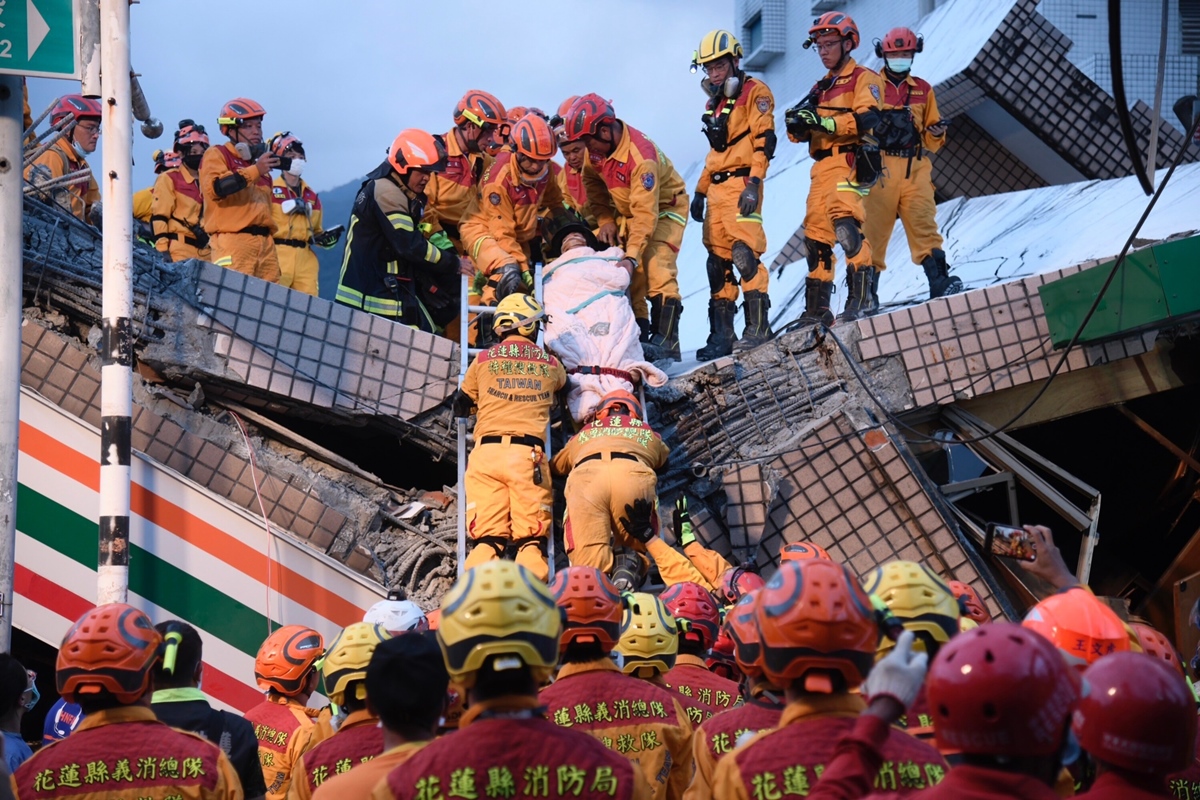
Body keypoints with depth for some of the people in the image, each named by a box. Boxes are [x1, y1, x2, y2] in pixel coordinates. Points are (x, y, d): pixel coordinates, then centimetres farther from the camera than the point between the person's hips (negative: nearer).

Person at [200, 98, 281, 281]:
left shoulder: (259, 163, 27)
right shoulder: (217, 155, 4)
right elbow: (215, 187, -16)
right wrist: (255, 171, -18)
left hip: (264, 243, 7)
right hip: (233, 241, -7)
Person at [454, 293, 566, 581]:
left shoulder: (484, 360, 13)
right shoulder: (550, 365, 15)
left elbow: (461, 405, 25)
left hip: (487, 452, 1)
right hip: (529, 453, 0)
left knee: (487, 539, -3)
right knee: (531, 541, -1)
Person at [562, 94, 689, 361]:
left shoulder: (641, 157, -36)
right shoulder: (596, 147, -14)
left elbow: (646, 214, -37)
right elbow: (593, 182, 4)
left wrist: (632, 255, -41)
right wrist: (605, 220, -7)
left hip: (664, 206, -7)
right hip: (627, 210, 7)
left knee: (656, 266, -20)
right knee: (631, 274, -2)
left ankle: (666, 341, -22)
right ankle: (638, 334, 3)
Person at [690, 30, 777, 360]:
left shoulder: (754, 92, -2)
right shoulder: (714, 103, 23)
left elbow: (764, 140, -12)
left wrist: (754, 183, -21)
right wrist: (700, 191, 24)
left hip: (742, 184, -8)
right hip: (717, 188, 8)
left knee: (745, 252, -17)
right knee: (718, 261, 5)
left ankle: (758, 325, -12)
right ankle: (721, 334, 6)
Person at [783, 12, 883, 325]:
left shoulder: (863, 79, 3)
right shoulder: (821, 88, 25)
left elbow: (868, 118, -14)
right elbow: (804, 132, 19)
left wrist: (825, 122, -22)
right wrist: (798, 125, -5)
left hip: (849, 161, -8)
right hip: (822, 167, 8)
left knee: (842, 215, -28)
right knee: (816, 234, 4)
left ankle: (860, 286, -27)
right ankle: (817, 307, 7)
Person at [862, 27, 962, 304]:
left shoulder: (923, 90, 17)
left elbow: (931, 142, 18)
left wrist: (936, 133, -2)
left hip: (914, 168, 2)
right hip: (880, 166, -2)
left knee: (923, 223, -9)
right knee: (873, 226, -2)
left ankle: (939, 281, -16)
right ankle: (867, 290, 2)